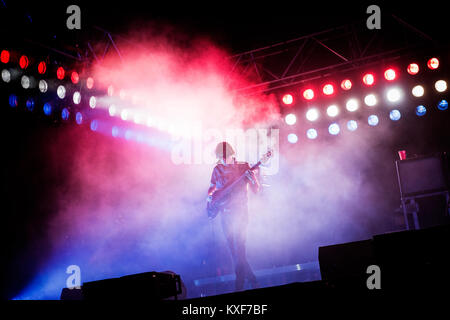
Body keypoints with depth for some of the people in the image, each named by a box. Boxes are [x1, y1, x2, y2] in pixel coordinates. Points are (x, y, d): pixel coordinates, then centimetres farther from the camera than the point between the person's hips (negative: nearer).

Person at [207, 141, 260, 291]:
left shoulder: (244, 168, -4)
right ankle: (251, 280, 22)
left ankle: (239, 285, -3)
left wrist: (251, 179, -25)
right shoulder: (217, 170, 7)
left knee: (239, 248, -11)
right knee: (233, 249, 8)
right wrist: (210, 196, 1)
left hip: (240, 212, -5)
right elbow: (212, 187, 22)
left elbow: (256, 189, -6)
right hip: (225, 212, 5)